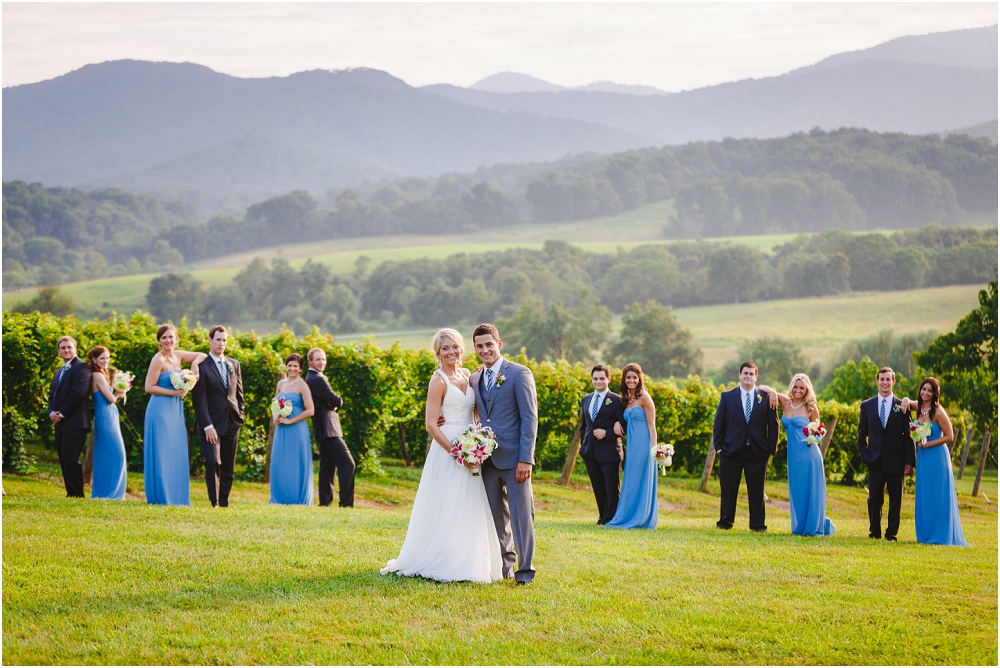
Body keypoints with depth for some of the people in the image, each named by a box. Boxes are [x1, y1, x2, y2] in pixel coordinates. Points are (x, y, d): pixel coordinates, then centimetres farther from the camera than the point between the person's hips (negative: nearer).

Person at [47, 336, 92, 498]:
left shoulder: (81, 367, -4)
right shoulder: (58, 372, 25)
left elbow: (79, 392, -15)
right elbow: (52, 395, 20)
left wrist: (62, 413, -13)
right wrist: (52, 413, -1)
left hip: (75, 422, -9)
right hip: (60, 423, 9)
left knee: (70, 458, -13)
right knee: (64, 460, 6)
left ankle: (77, 494, -11)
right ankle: (70, 493, 9)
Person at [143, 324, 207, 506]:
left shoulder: (178, 356, 9)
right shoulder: (158, 360, -10)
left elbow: (202, 355, 18)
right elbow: (149, 387, -14)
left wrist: (194, 364, -2)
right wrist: (173, 392, -15)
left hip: (176, 411, 8)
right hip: (161, 410, -8)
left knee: (176, 455, 8)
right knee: (161, 454, -4)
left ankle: (176, 497, 13)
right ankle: (160, 497, 0)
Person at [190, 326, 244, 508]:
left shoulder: (234, 365, 14)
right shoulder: (202, 365, -4)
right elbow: (199, 399, -9)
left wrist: (240, 416, 7)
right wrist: (207, 426, -15)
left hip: (232, 424, 5)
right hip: (212, 424, -5)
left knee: (228, 466, 6)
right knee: (213, 462, -15)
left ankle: (224, 503, 12)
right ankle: (214, 502, -12)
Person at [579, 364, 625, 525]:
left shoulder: (616, 400, -4)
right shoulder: (586, 400, 15)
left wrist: (607, 433, -17)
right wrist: (583, 443, 11)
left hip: (609, 450, -6)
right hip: (590, 451, 6)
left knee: (612, 488, -2)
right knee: (598, 488, 11)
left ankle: (611, 518, 4)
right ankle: (603, 516, 19)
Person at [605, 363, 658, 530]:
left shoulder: (644, 398, -9)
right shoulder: (626, 400, 14)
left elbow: (651, 425, -12)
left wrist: (654, 448, -18)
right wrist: (617, 422, 3)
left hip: (643, 446, -8)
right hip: (631, 446, 8)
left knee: (640, 481, -5)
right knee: (630, 482, 8)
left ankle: (639, 520, -2)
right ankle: (628, 518, 12)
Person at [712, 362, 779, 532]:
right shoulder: (727, 396, 6)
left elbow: (773, 424, 5)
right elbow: (719, 423, 5)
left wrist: (771, 448, -3)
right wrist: (718, 446, -2)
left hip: (757, 452, 0)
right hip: (732, 451, 0)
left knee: (756, 491, 2)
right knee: (728, 490, 5)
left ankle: (757, 524, 9)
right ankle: (725, 522, 16)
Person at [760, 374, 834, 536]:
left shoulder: (811, 408, -1)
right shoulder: (785, 402, 7)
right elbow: (761, 388, 10)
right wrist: (772, 392, -9)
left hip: (809, 454, -4)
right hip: (793, 454, 4)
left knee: (810, 491, 0)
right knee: (796, 492, 8)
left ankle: (814, 527, 9)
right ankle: (801, 527, 18)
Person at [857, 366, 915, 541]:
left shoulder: (901, 406, 3)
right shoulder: (867, 405, 8)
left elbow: (908, 435, 1)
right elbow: (861, 434, 10)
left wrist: (909, 461, -5)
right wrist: (864, 455, -3)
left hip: (895, 461, -1)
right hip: (875, 461, 1)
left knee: (895, 500, 3)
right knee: (874, 499, 4)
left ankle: (892, 533, 12)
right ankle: (874, 532, 16)